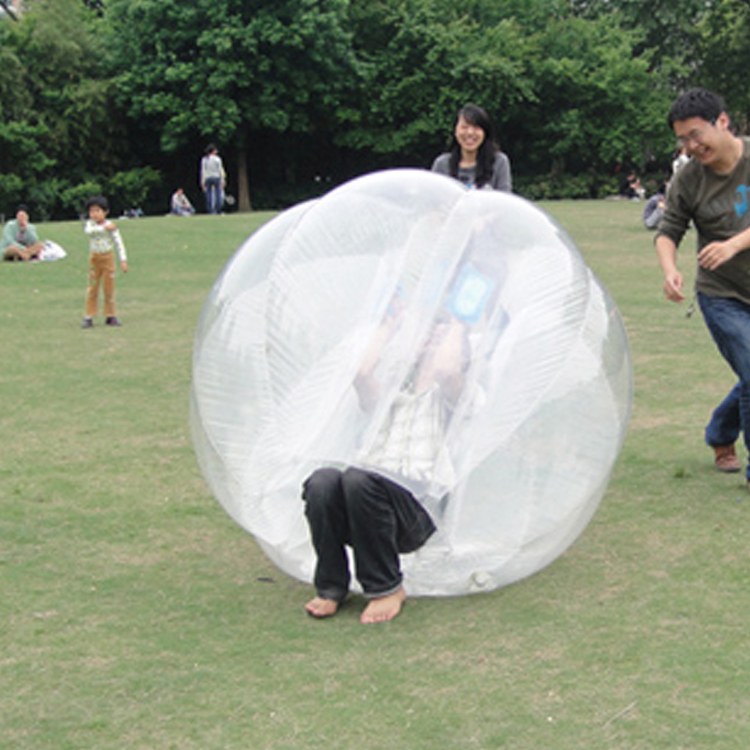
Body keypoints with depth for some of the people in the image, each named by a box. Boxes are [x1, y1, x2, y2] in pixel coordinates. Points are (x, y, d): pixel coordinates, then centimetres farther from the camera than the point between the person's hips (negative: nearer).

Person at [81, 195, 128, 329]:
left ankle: (110, 316, 12)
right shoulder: (90, 224, -4)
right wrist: (104, 228, -35)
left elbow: (119, 243, -6)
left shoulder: (111, 226, -7)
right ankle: (88, 317, 6)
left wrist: (123, 260, -12)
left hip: (108, 258, -1)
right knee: (92, 289, 3)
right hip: (94, 259, 1)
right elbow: (88, 231, -28)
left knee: (109, 288, 4)